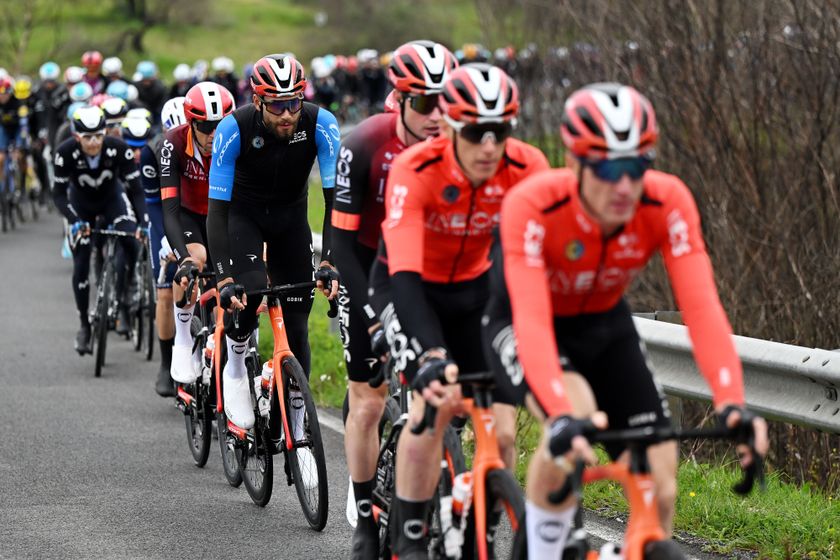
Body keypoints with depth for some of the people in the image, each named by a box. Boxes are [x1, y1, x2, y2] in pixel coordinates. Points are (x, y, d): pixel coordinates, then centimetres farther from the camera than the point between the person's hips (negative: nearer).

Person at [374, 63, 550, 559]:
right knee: (434, 404, -26)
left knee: (502, 432, -9)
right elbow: (405, 274, -42)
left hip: (474, 286, 3)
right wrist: (431, 357, -55)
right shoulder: (415, 170, -33)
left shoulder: (527, 168, -24)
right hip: (411, 288, -3)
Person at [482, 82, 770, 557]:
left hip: (606, 328, 4)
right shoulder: (531, 205, -35)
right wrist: (562, 416, -58)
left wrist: (732, 403, -48)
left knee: (660, 490, -9)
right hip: (521, 330, -3)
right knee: (575, 423, -35)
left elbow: (702, 307, -34)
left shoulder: (668, 202, -27)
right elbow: (531, 321, -43)